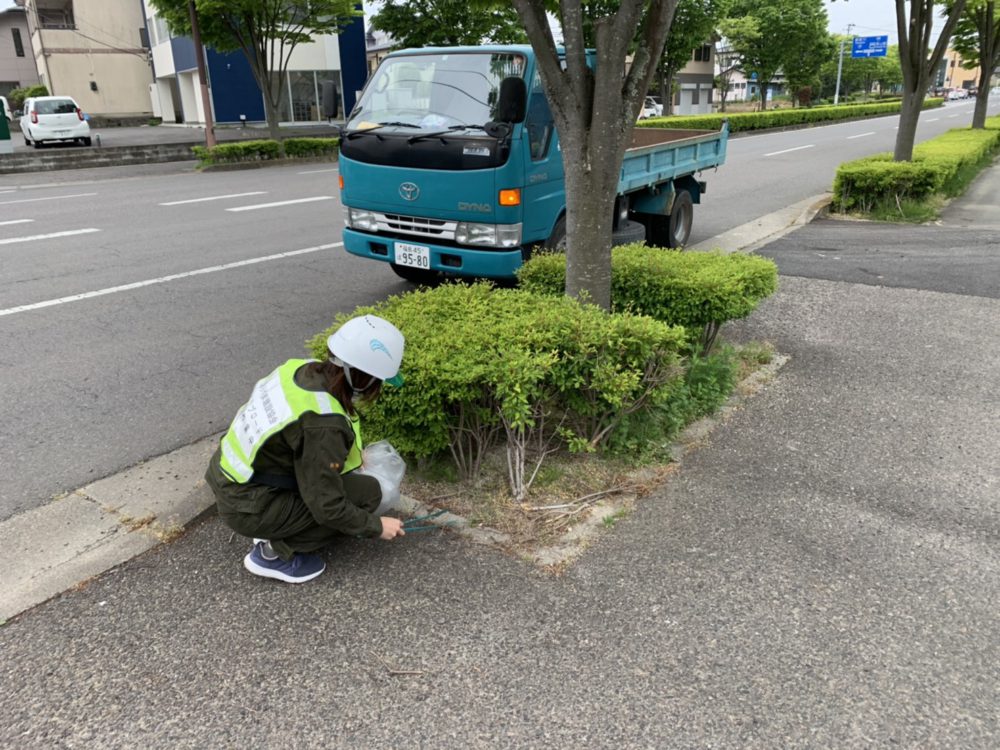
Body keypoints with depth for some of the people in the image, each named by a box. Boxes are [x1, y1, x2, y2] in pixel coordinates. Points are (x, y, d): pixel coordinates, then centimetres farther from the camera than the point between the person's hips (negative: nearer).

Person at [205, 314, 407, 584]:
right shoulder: (323, 424, -31)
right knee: (366, 492, -7)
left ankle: (274, 532, 14)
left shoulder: (303, 369, -8)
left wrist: (353, 452, 21)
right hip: (248, 508, -8)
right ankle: (274, 552, 0)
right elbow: (327, 506, -22)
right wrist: (376, 526, -7)